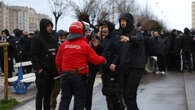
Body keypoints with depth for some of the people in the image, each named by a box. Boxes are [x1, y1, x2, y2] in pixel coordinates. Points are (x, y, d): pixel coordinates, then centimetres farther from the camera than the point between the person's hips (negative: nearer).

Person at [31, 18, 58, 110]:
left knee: (49, 92, 12)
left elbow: (56, 53, 20)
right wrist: (39, 69, -17)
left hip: (52, 71, 6)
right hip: (42, 71, -6)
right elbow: (34, 56, -11)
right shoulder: (37, 39, -6)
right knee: (41, 92, -2)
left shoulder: (52, 39, 14)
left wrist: (57, 68, 12)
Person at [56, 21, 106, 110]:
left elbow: (58, 60, 9)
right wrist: (103, 59, 13)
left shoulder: (63, 45, 3)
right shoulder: (85, 45, -9)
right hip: (80, 76, -4)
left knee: (65, 99, 12)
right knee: (79, 100, 5)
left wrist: (61, 72, 22)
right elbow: (96, 60, -7)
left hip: (65, 76, 4)